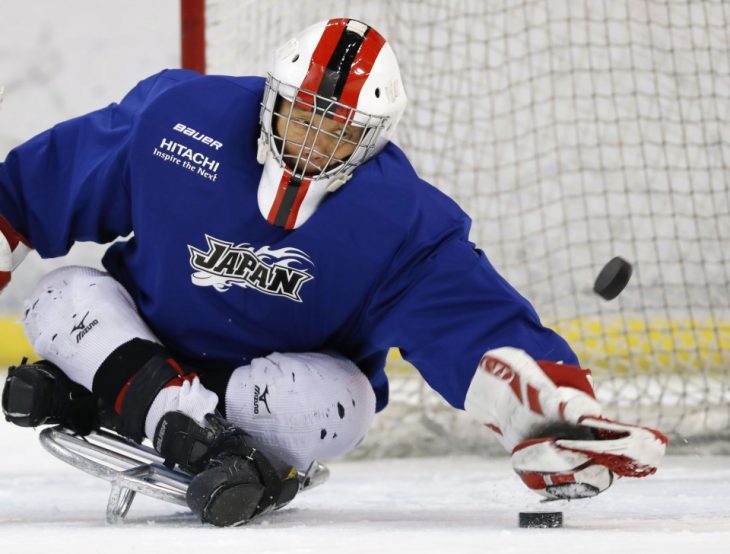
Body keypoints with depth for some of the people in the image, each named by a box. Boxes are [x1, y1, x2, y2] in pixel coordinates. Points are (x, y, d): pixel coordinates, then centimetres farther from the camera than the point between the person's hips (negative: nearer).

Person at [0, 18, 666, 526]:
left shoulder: (402, 220, -20)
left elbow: (481, 326, -29)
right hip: (147, 334, 2)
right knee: (66, 299, -25)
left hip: (286, 377, -2)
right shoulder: (178, 117, -18)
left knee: (334, 405, -34)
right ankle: (196, 434, -37)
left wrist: (555, 421, -44)